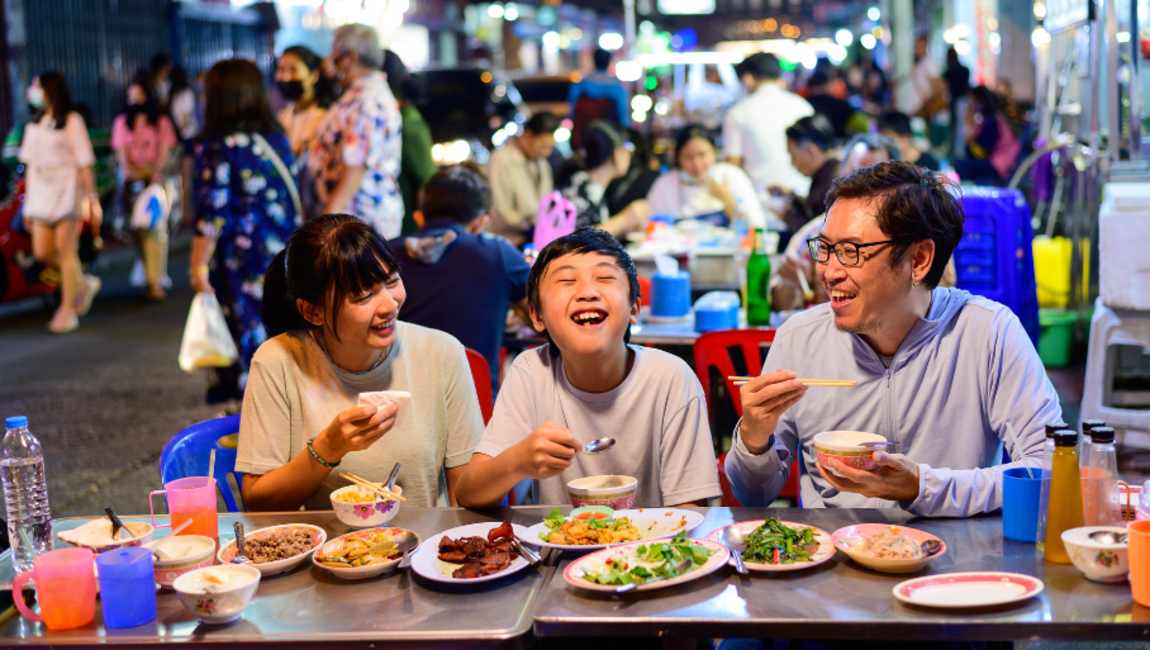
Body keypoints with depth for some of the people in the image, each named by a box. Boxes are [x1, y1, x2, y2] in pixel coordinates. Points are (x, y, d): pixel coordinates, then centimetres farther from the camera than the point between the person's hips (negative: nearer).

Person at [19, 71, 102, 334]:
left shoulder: (71, 120, -5)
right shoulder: (34, 123, 14)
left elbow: (84, 164, -7)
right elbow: (30, 163, 15)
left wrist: (92, 200, -11)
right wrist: (27, 203, 14)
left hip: (67, 193, -6)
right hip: (41, 194, 6)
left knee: (65, 249, -8)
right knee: (42, 252, 1)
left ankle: (68, 310, 1)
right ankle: (84, 283, 23)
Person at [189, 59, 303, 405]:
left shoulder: (218, 147, -11)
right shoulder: (277, 138, 7)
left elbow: (212, 216, -14)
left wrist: (199, 265, -7)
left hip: (242, 262, -6)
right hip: (284, 256, 6)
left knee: (249, 337, 1)